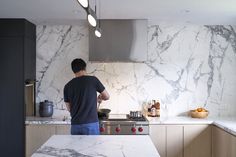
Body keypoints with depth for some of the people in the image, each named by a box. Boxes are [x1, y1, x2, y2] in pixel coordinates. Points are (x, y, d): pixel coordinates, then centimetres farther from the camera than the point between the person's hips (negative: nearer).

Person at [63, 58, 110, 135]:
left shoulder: (67, 86, 4)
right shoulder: (93, 80, -3)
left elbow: (69, 108, 13)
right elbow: (107, 96, 10)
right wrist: (99, 98, 30)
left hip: (75, 125, 3)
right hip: (91, 124, -3)